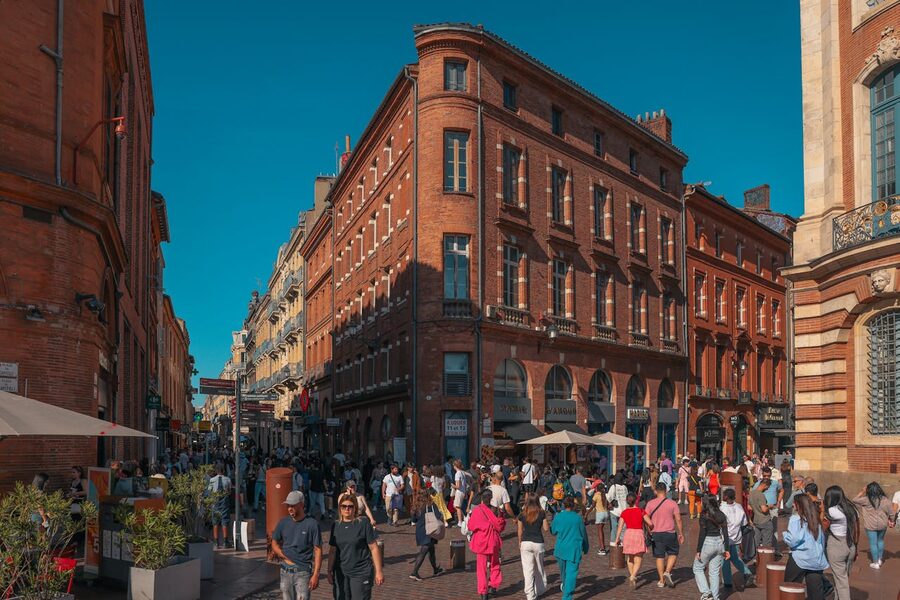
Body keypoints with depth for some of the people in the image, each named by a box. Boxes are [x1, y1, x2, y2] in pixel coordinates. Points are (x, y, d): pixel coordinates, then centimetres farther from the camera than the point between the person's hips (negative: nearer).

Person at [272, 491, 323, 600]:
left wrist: (316, 575, -13)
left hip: (303, 572, -5)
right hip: (285, 571, 5)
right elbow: (275, 543, 15)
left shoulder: (312, 524, -9)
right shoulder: (283, 523, 4)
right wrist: (285, 557, -2)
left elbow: (318, 550, -8)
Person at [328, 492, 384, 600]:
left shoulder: (363, 524, -8)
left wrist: (379, 571, -7)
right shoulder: (336, 525, 5)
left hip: (361, 573, -4)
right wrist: (329, 571, 11)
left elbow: (374, 548, -6)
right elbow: (333, 551, 12)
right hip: (341, 573, 4)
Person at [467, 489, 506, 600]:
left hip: (481, 543, -1)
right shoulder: (495, 511, -11)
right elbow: (501, 527, -1)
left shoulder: (477, 511, -15)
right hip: (494, 542, 1)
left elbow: (470, 526, -5)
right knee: (495, 565, 23)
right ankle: (493, 586, 17)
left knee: (481, 568, 9)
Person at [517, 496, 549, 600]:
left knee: (528, 569, 0)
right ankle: (540, 590, 32)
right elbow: (546, 528, -1)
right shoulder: (541, 514, -3)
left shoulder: (522, 515, -1)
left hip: (525, 543, 0)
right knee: (539, 568, 19)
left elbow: (520, 531, 3)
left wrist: (520, 544, 16)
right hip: (538, 543, 0)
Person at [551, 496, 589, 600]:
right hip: (574, 549, -3)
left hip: (561, 548, 3)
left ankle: (565, 588, 45)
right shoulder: (578, 518, -7)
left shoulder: (558, 517, -5)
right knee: (571, 572, -3)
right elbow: (583, 534, 3)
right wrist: (586, 548, 18)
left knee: (563, 571, 24)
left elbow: (553, 531, 9)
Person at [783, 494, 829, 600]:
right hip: (817, 560, 6)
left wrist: (785, 534, 2)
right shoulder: (815, 519, 8)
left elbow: (793, 540, -17)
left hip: (800, 559, -6)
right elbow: (822, 539, 14)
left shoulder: (795, 519, -10)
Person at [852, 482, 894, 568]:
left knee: (873, 543, 6)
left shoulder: (866, 500, -13)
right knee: (880, 541, 24)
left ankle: (875, 563, 13)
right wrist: (891, 520, 17)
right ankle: (880, 559, 33)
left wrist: (862, 492, 5)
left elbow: (854, 500, -1)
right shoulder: (884, 500, -6)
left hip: (871, 525, -4)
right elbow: (891, 511, 0)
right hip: (882, 525, 4)